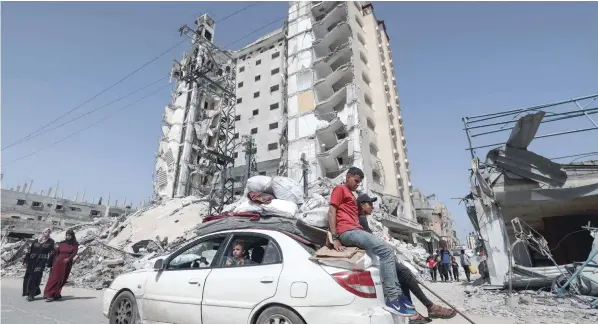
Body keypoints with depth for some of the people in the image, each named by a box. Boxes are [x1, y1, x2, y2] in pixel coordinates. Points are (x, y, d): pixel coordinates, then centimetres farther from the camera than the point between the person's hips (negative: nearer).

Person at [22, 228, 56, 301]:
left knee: (35, 277, -11)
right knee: (28, 277, 8)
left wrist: (49, 263, -8)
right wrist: (25, 261, 6)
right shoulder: (36, 241, 10)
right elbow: (29, 251, 12)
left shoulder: (51, 242, 1)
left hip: (41, 262, -4)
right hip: (32, 261, 4)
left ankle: (31, 295, -3)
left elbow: (51, 253, -2)